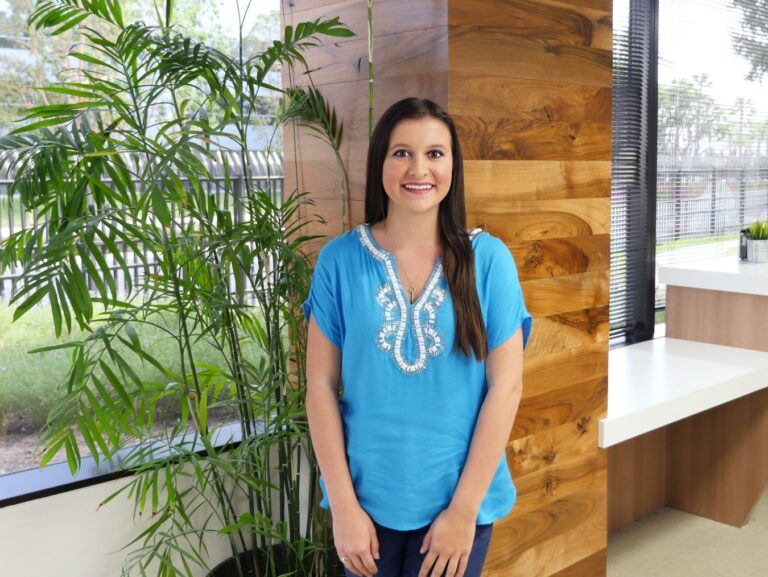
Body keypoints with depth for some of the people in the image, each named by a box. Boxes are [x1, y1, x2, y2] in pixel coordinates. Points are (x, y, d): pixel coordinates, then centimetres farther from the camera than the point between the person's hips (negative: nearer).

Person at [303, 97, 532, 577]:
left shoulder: (488, 258, -8)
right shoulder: (340, 259, -6)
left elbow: (506, 386, -8)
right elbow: (321, 385, -5)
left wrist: (464, 509, -9)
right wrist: (343, 505, -7)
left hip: (460, 500, -1)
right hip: (367, 497, 1)